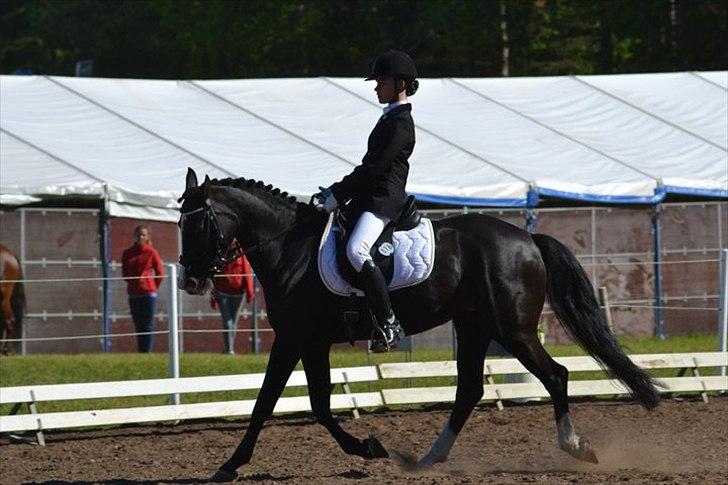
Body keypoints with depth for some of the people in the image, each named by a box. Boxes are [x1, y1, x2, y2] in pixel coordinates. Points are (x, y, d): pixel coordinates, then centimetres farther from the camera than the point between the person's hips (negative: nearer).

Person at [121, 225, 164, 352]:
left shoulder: (152, 252, 0)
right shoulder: (127, 253, 8)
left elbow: (160, 273, 3)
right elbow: (125, 273, 14)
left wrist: (153, 288, 2)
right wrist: (133, 284, 7)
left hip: (148, 293, -4)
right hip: (133, 294, 4)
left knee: (148, 325, -6)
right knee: (138, 326, 6)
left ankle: (147, 351, -7)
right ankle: (141, 351, 8)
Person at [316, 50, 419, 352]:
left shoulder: (400, 123, -11)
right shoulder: (391, 118, 21)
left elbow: (375, 168, -17)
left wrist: (338, 194, -15)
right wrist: (336, 191, 14)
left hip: (384, 200, -11)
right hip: (369, 197, 11)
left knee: (356, 249, -32)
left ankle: (388, 325, -30)